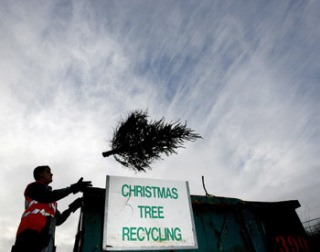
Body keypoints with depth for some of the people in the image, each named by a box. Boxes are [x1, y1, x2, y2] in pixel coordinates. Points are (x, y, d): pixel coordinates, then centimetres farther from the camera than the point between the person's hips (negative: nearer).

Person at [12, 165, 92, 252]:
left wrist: (72, 207, 16)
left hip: (46, 237, 7)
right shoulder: (34, 187, 14)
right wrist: (73, 188, -5)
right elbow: (49, 196, -7)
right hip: (32, 232, -7)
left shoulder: (51, 201, 36)